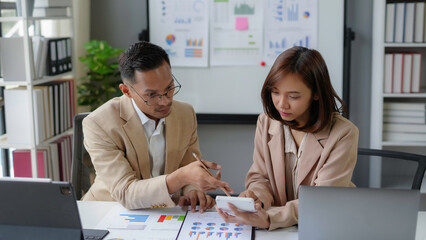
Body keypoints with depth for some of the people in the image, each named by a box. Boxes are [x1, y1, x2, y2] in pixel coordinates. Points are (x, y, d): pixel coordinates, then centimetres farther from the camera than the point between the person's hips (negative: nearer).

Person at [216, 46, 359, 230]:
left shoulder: (343, 134, -12)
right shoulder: (266, 123, 2)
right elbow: (259, 177, 8)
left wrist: (268, 219, -30)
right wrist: (256, 197, -17)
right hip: (281, 229, 2)